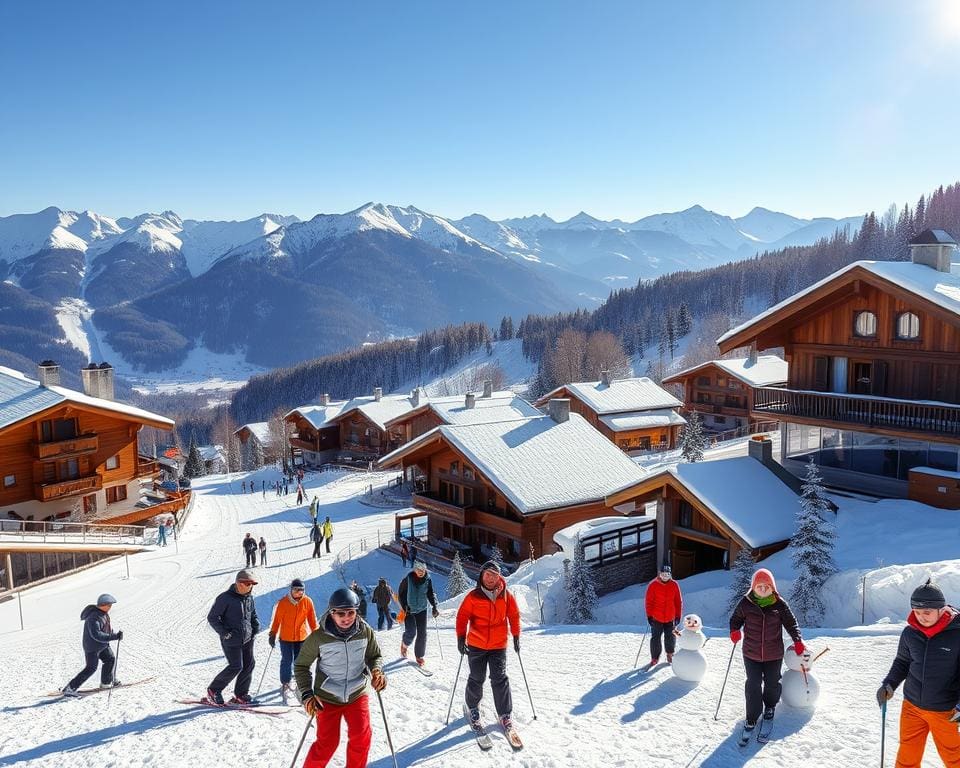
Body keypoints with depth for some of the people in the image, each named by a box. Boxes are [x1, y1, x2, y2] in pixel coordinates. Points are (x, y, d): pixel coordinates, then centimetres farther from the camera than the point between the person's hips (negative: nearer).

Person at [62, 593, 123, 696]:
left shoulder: (104, 613, 0)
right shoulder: (93, 617, -30)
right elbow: (96, 635, -37)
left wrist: (114, 633, -1)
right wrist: (114, 636, -37)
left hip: (102, 644, 10)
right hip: (92, 646, -10)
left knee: (110, 659, 18)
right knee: (91, 668, -8)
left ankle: (106, 682, 36)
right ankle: (69, 688, -2)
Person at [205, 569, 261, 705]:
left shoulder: (249, 598, 7)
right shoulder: (225, 598, -14)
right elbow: (212, 618, -9)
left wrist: (256, 627, 5)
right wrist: (223, 632, -17)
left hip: (247, 638, 7)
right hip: (231, 640, -7)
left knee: (249, 664, 5)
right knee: (236, 666, -8)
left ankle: (241, 695, 19)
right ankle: (213, 690, 13)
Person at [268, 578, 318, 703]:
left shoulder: (307, 602, -5)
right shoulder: (282, 602, -10)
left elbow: (312, 619, 3)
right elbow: (276, 619, -3)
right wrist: (272, 635, 1)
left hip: (302, 637, 1)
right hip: (286, 638, -1)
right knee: (287, 661, 0)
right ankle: (285, 684, 14)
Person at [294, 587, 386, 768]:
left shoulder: (365, 632, -12)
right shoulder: (318, 637, -18)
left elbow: (375, 656, 5)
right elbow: (301, 665, -4)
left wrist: (376, 671, -16)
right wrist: (307, 694, -12)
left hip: (357, 694, 2)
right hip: (327, 698, -2)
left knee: (361, 738, -8)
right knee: (327, 743, -2)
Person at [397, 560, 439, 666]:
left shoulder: (428, 580, -4)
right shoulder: (408, 579, -12)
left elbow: (430, 594, 5)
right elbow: (401, 593, -3)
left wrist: (435, 606, -7)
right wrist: (404, 607, -11)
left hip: (422, 610, 3)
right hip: (409, 610, -2)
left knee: (422, 634, -1)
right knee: (411, 632, -10)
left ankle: (419, 656, 13)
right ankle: (404, 645, 24)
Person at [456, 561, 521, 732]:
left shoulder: (506, 595, -4)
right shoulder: (473, 596, -9)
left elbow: (514, 615, 6)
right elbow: (462, 616, -6)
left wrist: (516, 636, 7)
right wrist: (461, 637, -13)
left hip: (498, 645, 1)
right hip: (476, 645, 0)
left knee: (500, 679, -1)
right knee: (476, 679, 12)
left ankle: (505, 714, 12)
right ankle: (472, 707, 36)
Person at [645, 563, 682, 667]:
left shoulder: (674, 585, -3)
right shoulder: (653, 585, -8)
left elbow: (678, 601, 4)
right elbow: (649, 601, -4)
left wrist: (678, 615, 4)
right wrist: (649, 615, -6)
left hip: (670, 618, 1)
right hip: (656, 618, -1)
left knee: (670, 637, 10)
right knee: (655, 638, 2)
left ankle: (670, 654, 34)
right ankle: (655, 658, 16)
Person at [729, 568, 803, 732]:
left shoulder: (779, 604, -8)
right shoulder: (745, 603, -9)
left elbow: (791, 622, 1)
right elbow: (736, 618, 4)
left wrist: (797, 640, -10)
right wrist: (734, 630, -15)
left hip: (774, 654, 1)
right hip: (751, 653, -1)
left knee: (772, 683, 17)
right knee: (753, 685, -1)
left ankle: (770, 706, 46)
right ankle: (752, 717, 14)